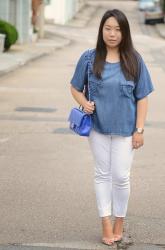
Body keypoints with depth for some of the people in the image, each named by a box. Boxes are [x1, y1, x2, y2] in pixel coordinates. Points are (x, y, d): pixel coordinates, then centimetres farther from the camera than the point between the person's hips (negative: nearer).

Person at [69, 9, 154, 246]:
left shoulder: (134, 61, -4)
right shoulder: (89, 58, -3)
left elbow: (142, 98, -2)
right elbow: (75, 88, 6)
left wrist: (139, 130, -5)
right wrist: (85, 103, -15)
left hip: (125, 129, -1)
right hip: (98, 126, 1)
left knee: (121, 176, 1)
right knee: (102, 174, 8)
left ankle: (119, 222, 20)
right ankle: (106, 225, 16)